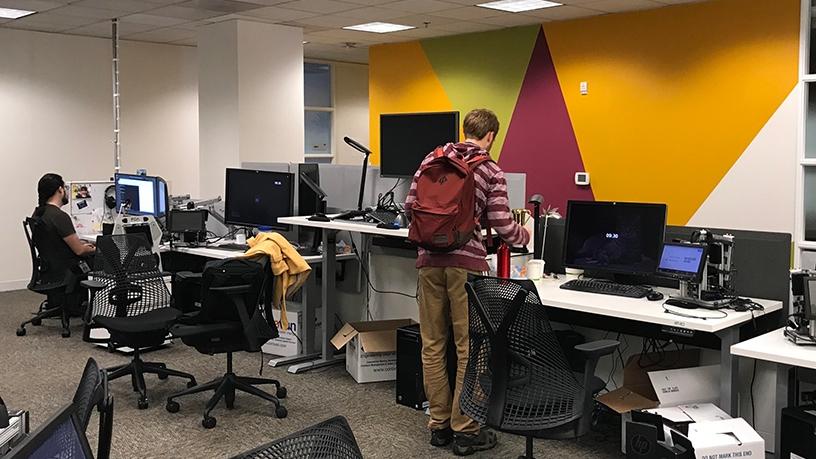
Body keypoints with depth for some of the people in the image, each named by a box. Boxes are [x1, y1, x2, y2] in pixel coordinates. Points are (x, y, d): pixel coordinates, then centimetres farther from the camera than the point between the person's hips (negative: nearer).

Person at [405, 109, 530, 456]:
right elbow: (502, 226, -5)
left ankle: (439, 424, 22)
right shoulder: (491, 172, -1)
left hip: (429, 259, 4)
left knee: (433, 345, 12)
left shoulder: (433, 159, 9)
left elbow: (410, 207, 8)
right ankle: (464, 431, 12)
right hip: (466, 263, -4)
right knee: (469, 347, 5)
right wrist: (525, 236, 17)